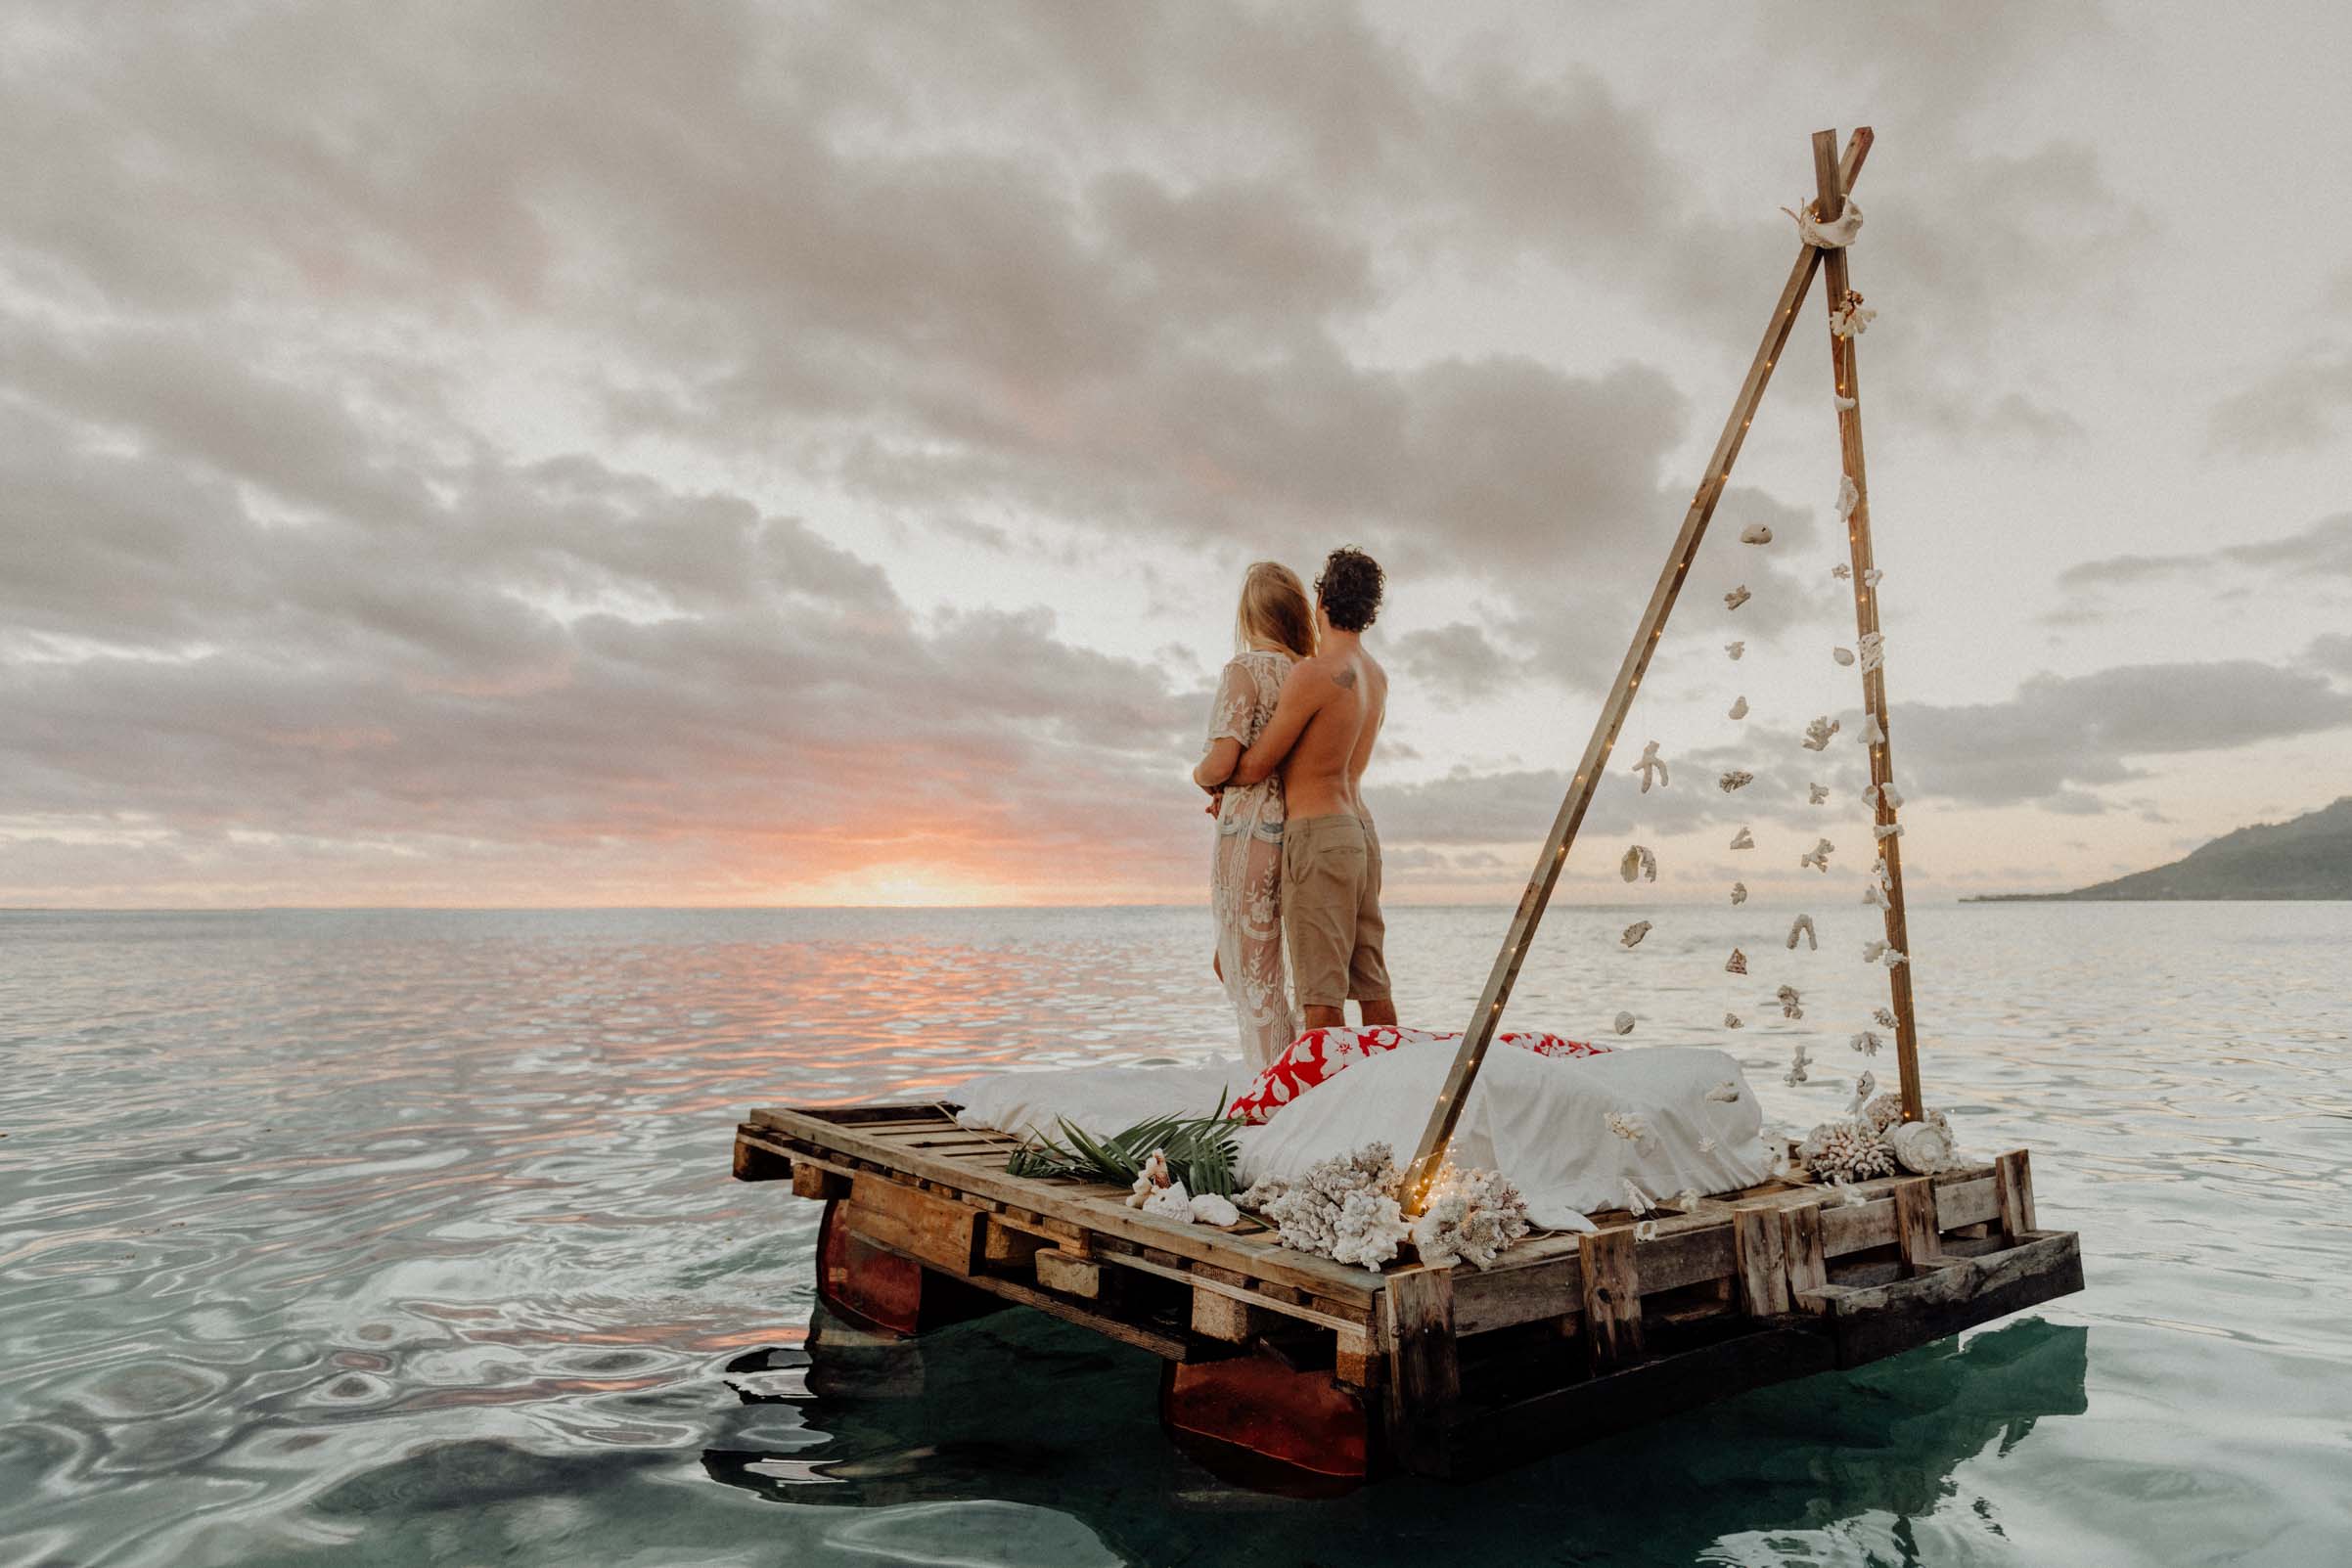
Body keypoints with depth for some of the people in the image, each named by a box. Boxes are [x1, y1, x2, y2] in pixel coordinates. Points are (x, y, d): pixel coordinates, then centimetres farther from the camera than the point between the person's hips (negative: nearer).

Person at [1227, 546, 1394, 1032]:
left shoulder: (1311, 674, -15)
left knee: (1321, 991, -7)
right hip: (1362, 833, 9)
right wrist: (1239, 796, 23)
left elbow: (1255, 765, -11)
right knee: (1372, 984, 11)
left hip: (1318, 838, -9)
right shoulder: (1377, 677, 12)